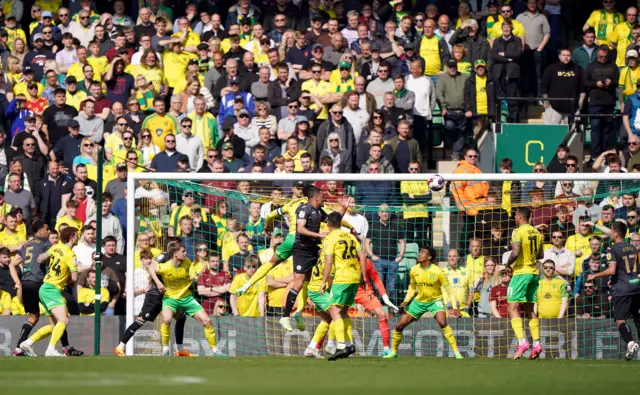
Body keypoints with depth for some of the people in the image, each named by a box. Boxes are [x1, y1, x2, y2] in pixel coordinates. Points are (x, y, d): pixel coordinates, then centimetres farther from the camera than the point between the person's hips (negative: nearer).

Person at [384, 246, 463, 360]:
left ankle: (456, 352, -24)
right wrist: (406, 301, -1)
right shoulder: (414, 270, -4)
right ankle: (394, 352, 22)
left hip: (435, 300, -5)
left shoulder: (438, 272, -18)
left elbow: (449, 289, -13)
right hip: (419, 300, 5)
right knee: (399, 326, 0)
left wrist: (454, 307, -22)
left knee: (442, 322, -31)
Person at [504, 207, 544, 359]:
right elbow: (540, 254, 17)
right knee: (530, 309, 14)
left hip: (521, 272, -7)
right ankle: (536, 343, 7)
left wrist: (508, 263, -5)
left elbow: (515, 253, -23)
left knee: (512, 308, -7)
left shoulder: (518, 232, -13)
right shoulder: (536, 233, 10)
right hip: (534, 272, 7)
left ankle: (522, 341, -21)